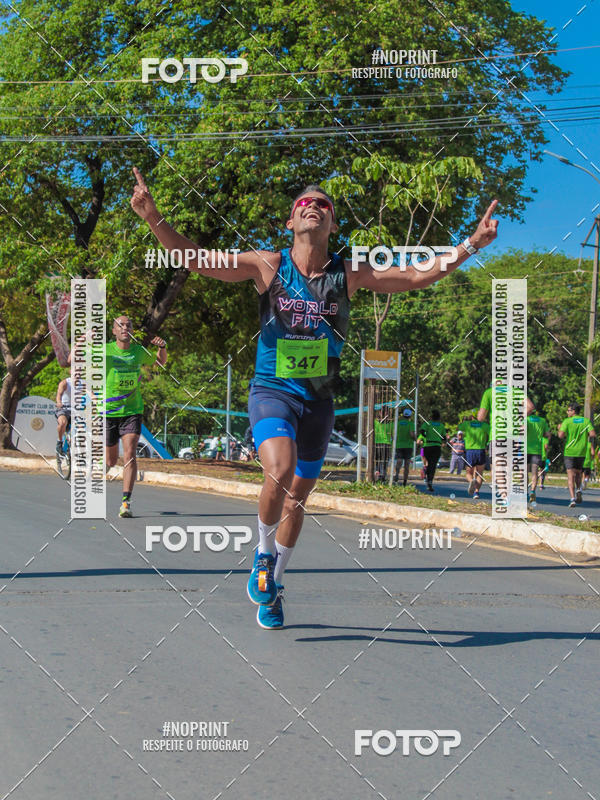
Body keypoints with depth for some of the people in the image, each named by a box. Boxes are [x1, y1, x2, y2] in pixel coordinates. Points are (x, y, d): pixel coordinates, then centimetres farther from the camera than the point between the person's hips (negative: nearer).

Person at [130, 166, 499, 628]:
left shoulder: (350, 274, 0)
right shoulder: (268, 266, -5)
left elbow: (417, 277, 2)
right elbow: (195, 260, -8)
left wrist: (470, 245, -7)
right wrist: (154, 219, -21)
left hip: (318, 399, 3)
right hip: (272, 391, -3)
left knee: (298, 497, 11)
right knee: (280, 472, -28)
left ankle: (275, 585, 32)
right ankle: (264, 555, -1)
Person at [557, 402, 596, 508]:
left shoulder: (567, 421, -6)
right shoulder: (586, 421, 3)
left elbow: (561, 435, -15)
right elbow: (593, 434, -7)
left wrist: (559, 428, 5)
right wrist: (593, 448, 6)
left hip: (569, 452, -3)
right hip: (581, 452, 3)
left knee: (571, 475, -4)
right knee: (578, 473, 24)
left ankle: (573, 498, -17)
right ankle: (578, 490, 0)